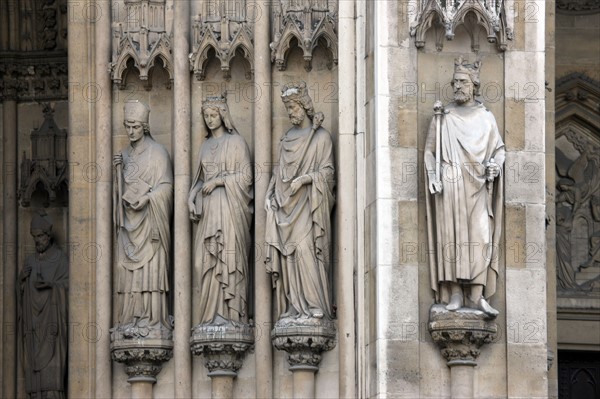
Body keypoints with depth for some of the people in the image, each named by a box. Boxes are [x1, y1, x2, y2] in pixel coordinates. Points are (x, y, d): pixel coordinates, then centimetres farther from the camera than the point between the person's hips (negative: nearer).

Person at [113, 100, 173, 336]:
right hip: (128, 219, 6)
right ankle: (131, 320, -2)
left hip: (149, 220, -6)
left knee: (149, 268, -10)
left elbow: (166, 186, -5)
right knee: (127, 269, -1)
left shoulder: (157, 152, -1)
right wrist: (118, 170, 2)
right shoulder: (125, 154, 16)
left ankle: (151, 319, -11)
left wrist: (146, 198, -19)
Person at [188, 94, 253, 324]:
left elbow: (245, 176, -5)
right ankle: (211, 312, 1)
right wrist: (196, 199, 5)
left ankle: (230, 312, -8)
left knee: (228, 257, -9)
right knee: (206, 259, -1)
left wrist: (218, 181, -11)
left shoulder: (235, 142, -1)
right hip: (208, 208, 6)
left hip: (229, 207, -6)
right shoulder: (206, 145, 17)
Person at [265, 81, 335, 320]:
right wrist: (270, 195, 7)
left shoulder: (321, 137, 3)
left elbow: (328, 171, -3)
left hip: (307, 204, -6)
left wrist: (306, 178, -18)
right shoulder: (286, 140, 20)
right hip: (285, 204, 6)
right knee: (287, 253, -3)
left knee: (304, 248, -18)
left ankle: (314, 306, -18)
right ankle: (293, 308, -5)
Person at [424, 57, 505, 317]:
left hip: (477, 186, 1)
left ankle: (477, 295, -8)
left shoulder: (485, 118, 10)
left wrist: (496, 164, -8)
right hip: (449, 186, -1)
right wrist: (432, 175, -6)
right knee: (452, 236, -5)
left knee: (480, 237, -8)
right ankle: (455, 294, -2)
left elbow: (499, 148, 13)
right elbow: (429, 151, 9)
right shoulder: (442, 118, 8)